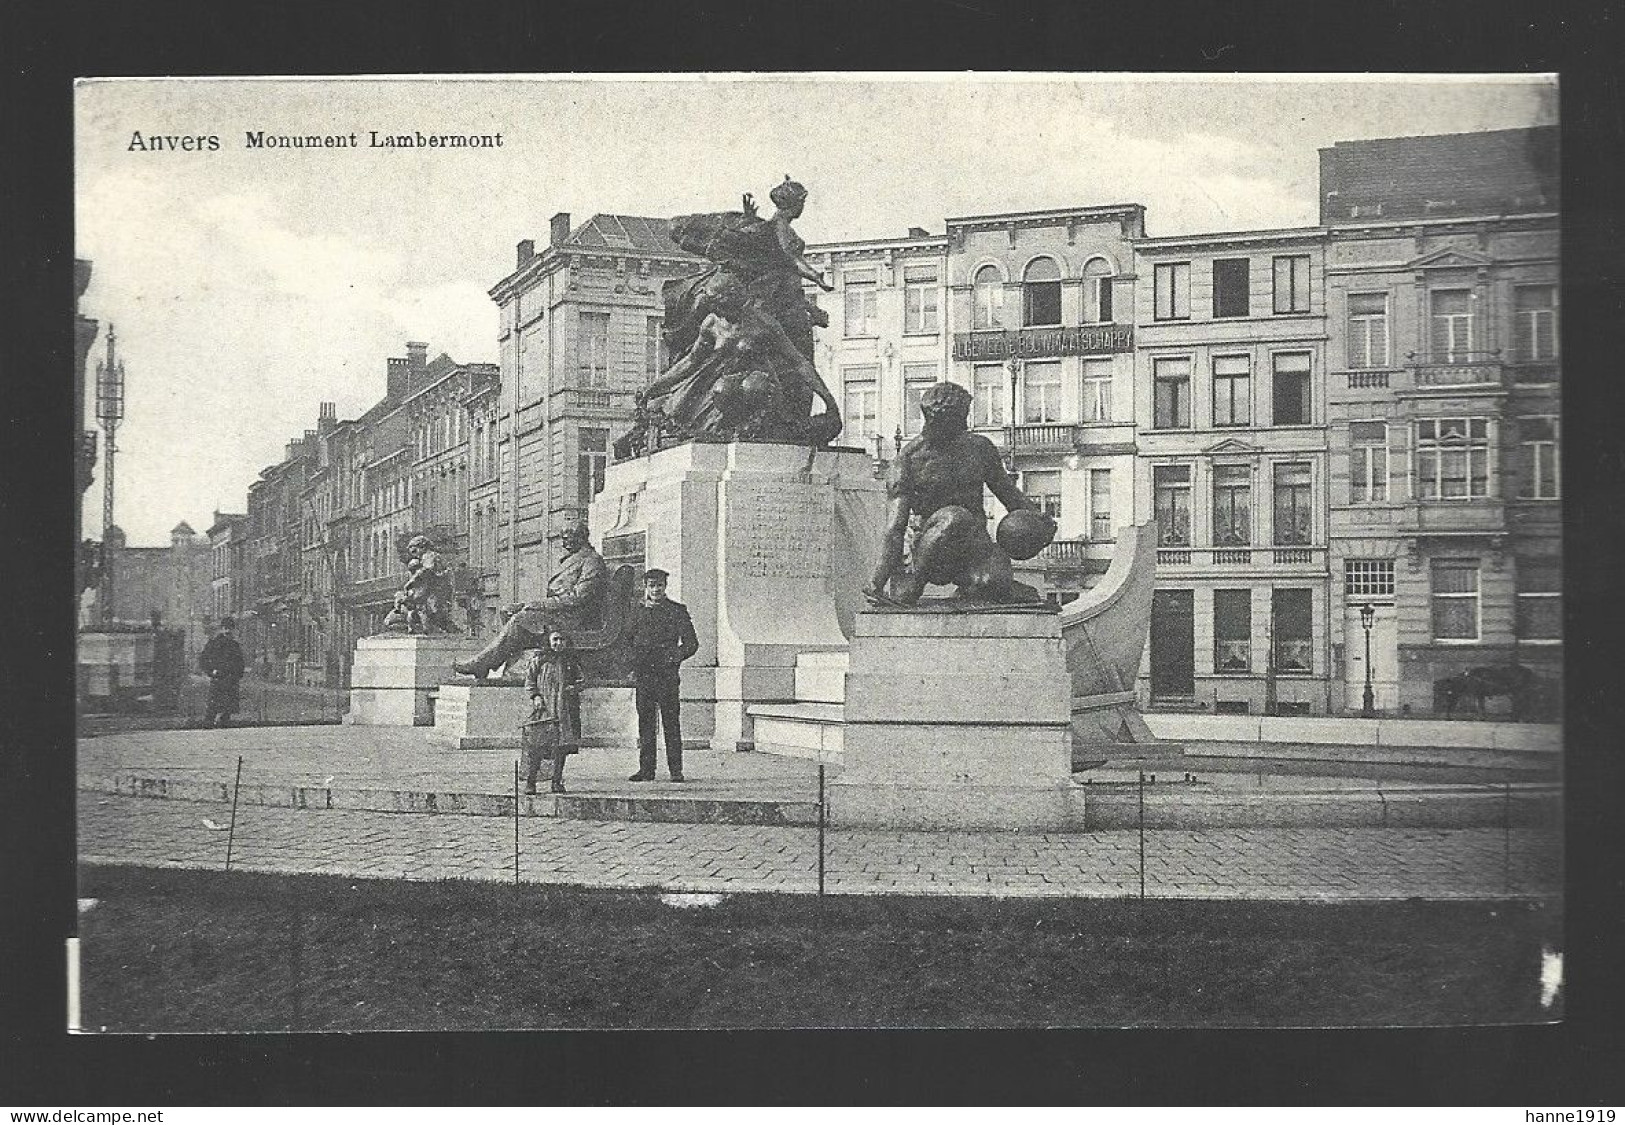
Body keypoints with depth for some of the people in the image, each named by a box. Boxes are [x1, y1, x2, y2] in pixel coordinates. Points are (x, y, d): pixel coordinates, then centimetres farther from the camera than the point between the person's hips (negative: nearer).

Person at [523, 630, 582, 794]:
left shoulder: (571, 661, 14)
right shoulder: (540, 660, 6)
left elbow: (579, 681, 19)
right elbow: (529, 679, 7)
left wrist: (575, 688, -3)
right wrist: (535, 696, -6)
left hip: (566, 709, 3)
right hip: (543, 707, -3)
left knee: (562, 746, 1)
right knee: (536, 745, -10)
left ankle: (557, 781, 10)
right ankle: (530, 781, -4)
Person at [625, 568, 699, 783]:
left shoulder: (677, 610, 5)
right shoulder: (637, 611, 14)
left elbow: (691, 643, 3)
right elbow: (628, 642, 20)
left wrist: (675, 656, -12)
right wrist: (631, 660, 3)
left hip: (667, 674, -3)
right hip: (643, 675, 3)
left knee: (671, 722, -3)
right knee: (645, 721, 3)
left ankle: (676, 770, 0)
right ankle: (646, 769, 8)